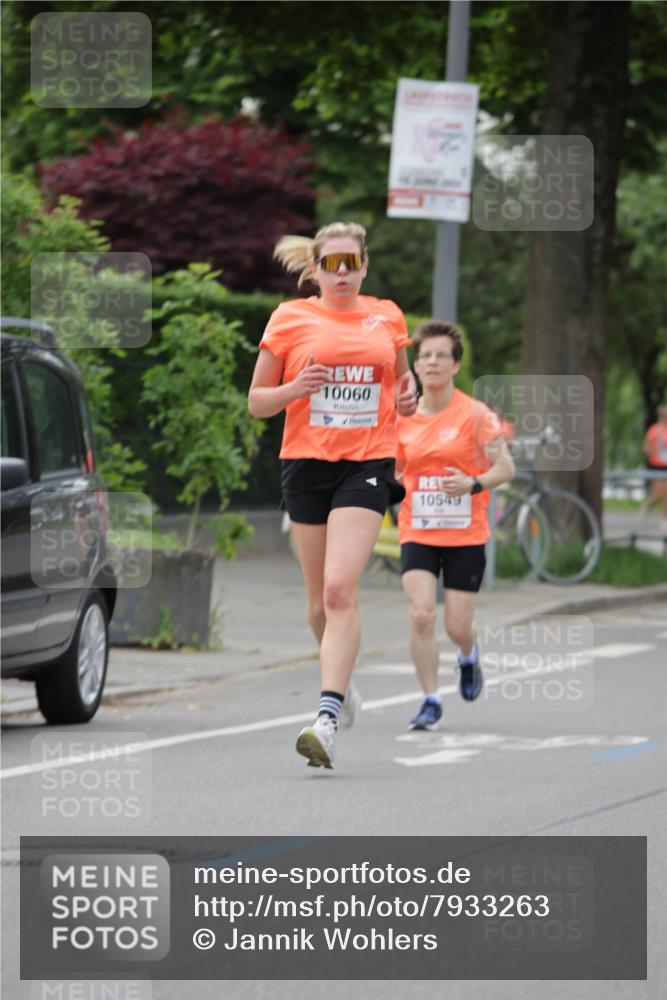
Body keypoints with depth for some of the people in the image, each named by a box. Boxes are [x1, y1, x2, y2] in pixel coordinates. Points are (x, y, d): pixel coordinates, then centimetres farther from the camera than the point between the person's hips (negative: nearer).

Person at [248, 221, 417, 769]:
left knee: (340, 589, -17)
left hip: (368, 463, -1)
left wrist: (408, 394, 4)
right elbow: (256, 401, 7)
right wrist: (294, 389, -13)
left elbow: (401, 376, 27)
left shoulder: (387, 317, 9)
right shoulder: (290, 319, 4)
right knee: (321, 598, 9)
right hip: (306, 462, 1)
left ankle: (328, 716, -23)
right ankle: (340, 681, 37)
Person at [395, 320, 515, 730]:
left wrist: (474, 484, -24)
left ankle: (469, 656, 37)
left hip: (465, 535, -2)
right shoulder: (403, 419, 4)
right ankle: (431, 700, -5)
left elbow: (506, 467, -7)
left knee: (457, 627, -1)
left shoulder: (476, 415, -5)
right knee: (421, 615, -16)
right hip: (417, 534, 2)